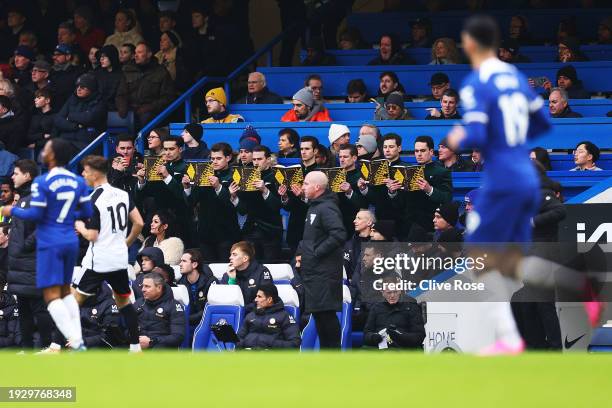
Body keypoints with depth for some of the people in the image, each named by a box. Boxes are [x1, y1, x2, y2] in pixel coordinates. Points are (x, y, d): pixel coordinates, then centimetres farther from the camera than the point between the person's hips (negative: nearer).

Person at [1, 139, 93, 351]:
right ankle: (78, 339, 12)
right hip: (71, 242, 7)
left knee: (52, 295, -6)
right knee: (65, 291, 20)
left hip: (50, 244, -7)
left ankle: (76, 343, -19)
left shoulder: (42, 182, -14)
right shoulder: (78, 182, 4)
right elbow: (86, 212, 8)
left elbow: (35, 214, -14)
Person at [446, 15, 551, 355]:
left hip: (501, 183, -8)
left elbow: (476, 137, -19)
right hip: (528, 180, 8)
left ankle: (508, 339, -3)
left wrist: (457, 140, 2)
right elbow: (542, 123, 18)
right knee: (510, 260, 13)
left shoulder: (475, 85, -12)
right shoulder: (514, 76, 12)